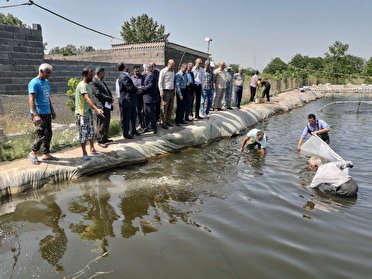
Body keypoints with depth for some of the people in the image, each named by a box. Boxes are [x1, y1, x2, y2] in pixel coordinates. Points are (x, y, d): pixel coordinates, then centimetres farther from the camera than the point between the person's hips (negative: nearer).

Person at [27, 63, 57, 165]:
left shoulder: (47, 82, 13)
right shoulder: (34, 83, -13)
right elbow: (31, 100, -19)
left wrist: (52, 110, 21)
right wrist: (36, 115, -26)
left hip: (47, 113, 8)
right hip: (39, 114, -8)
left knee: (49, 134, 11)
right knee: (42, 135, -7)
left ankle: (46, 154, 22)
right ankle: (33, 153, 11)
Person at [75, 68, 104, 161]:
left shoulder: (87, 85, 11)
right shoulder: (82, 85, -19)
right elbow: (87, 98, -34)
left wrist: (94, 109, 23)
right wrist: (96, 109, -46)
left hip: (88, 112, 9)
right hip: (82, 113, -9)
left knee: (91, 131, 16)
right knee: (83, 133, -1)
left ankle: (92, 149, 31)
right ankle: (84, 154, 9)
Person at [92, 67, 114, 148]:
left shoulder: (102, 81, 19)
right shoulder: (94, 82, -11)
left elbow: (108, 91, 20)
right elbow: (98, 94, -19)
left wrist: (111, 98, 3)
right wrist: (109, 99, -16)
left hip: (107, 105, 9)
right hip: (101, 106, -9)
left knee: (106, 123, 16)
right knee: (101, 124, -2)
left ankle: (105, 138, 27)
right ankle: (100, 140, 6)